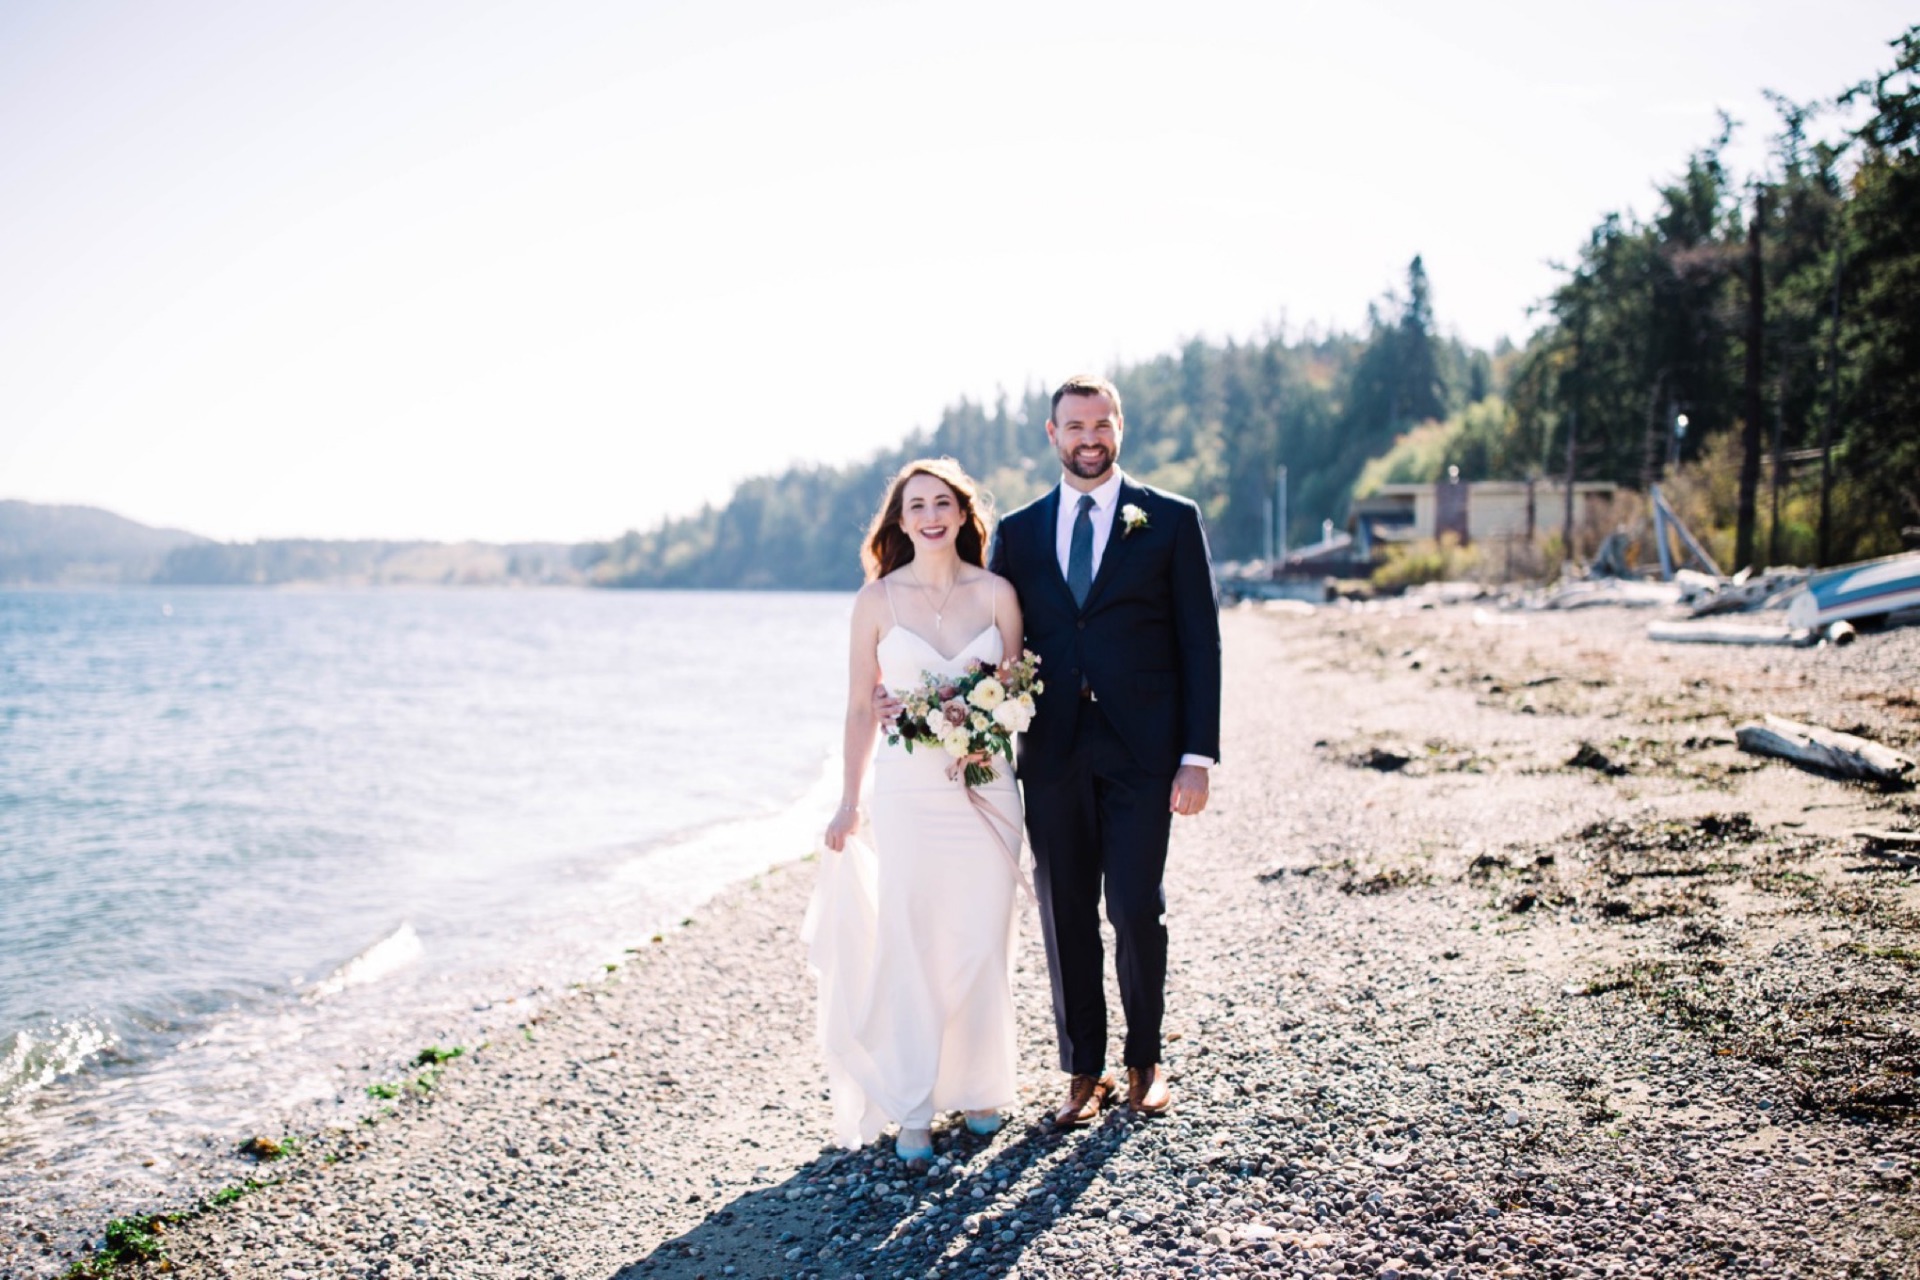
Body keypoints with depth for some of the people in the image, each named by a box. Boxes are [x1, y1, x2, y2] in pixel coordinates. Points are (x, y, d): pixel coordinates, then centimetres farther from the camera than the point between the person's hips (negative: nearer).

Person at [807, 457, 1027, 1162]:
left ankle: (978, 1087, 25)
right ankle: (911, 1109, 10)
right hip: (907, 790, -1)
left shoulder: (997, 593, 3)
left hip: (987, 789, 2)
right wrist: (849, 803, 5)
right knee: (908, 945, -1)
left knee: (982, 942, 7)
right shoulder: (877, 600, 0)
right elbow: (861, 707, 4)